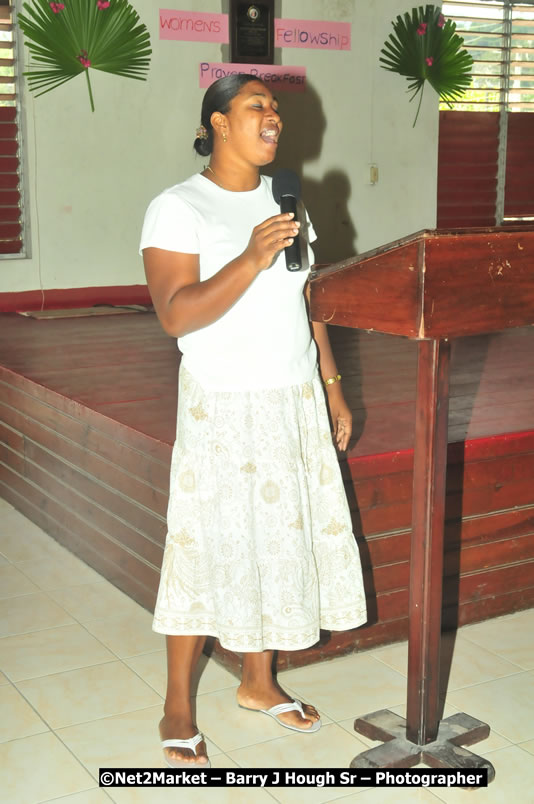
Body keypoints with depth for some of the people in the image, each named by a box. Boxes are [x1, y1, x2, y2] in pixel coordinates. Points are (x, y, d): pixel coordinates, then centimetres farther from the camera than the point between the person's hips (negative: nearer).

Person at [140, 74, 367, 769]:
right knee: (206, 550, 0)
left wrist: (332, 387, 12)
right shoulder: (178, 209, -10)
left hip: (296, 401, 6)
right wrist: (252, 259, -30)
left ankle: (258, 682, 31)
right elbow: (176, 315, -21)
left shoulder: (286, 202, 11)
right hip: (223, 407, -6)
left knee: (282, 537, 12)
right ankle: (178, 711, 16)